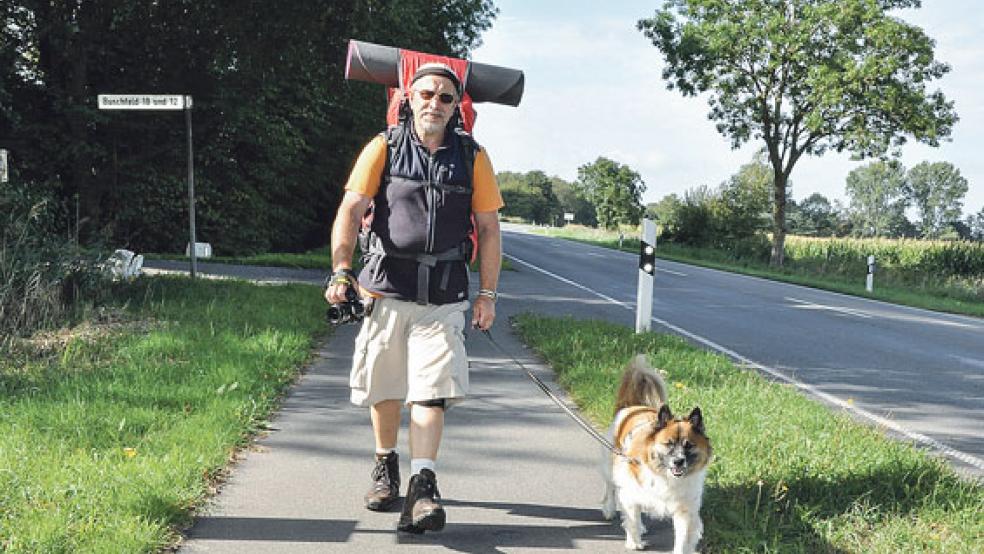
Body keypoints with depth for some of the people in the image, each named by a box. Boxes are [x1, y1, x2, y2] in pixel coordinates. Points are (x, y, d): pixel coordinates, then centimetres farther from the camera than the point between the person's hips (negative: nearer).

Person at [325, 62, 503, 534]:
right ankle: (386, 466, 34)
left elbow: (489, 229, 8)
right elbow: (350, 211, -7)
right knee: (384, 389, 12)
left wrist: (487, 294, 3)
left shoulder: (472, 156, 5)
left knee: (431, 389, -11)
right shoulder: (384, 148, 1)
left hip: (443, 297, 0)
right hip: (384, 289, 1)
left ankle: (423, 486, -12)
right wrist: (341, 270, -21)